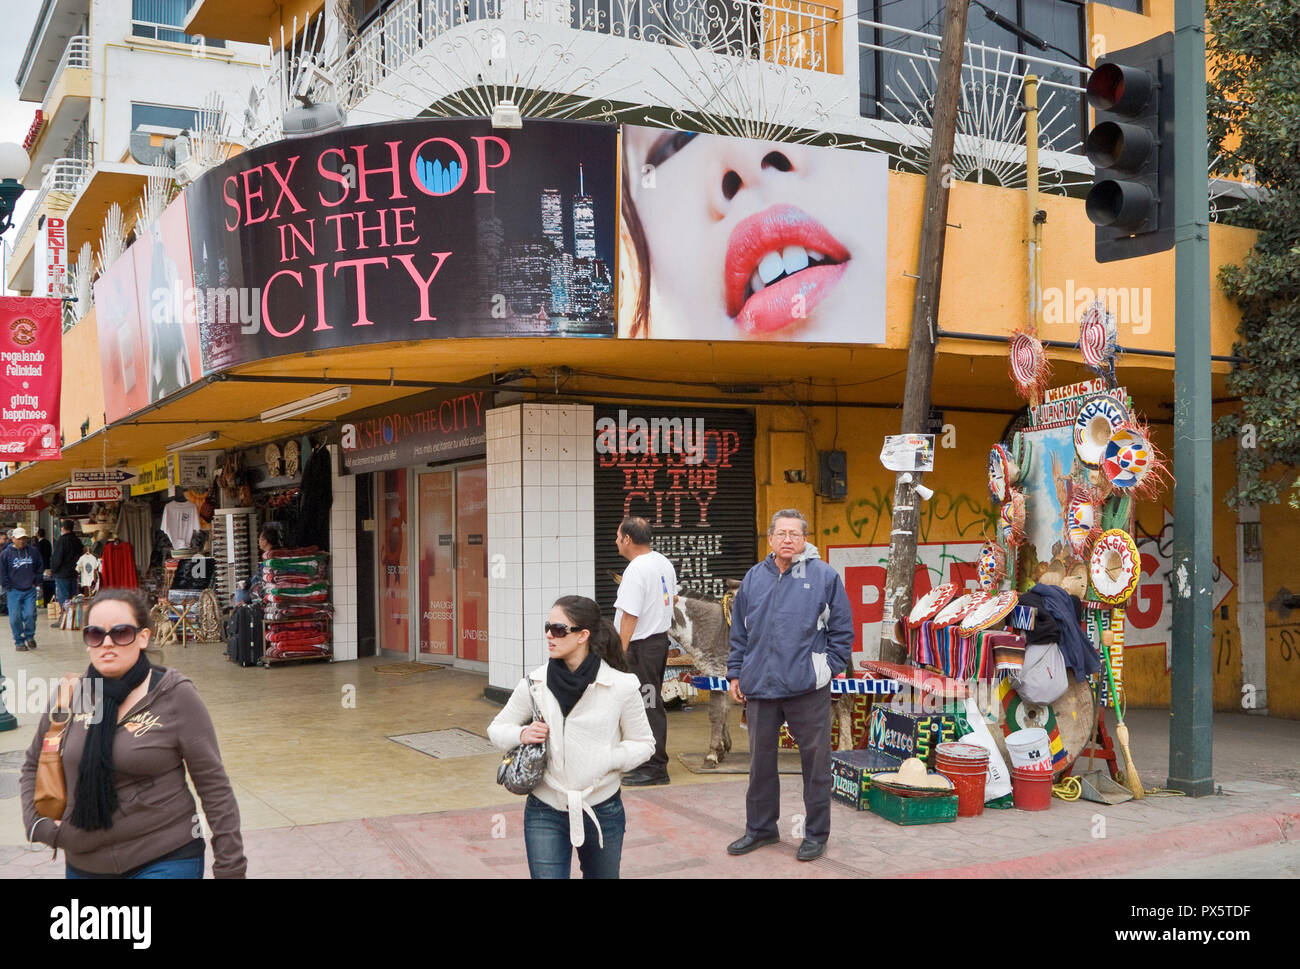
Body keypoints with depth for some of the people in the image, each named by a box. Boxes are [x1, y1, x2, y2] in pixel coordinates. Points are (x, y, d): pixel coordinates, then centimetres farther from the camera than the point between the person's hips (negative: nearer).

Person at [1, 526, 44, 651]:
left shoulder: (33, 551, 6)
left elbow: (40, 567, 17)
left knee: (30, 614, -6)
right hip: (14, 591, -1)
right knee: (15, 617, -1)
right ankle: (19, 641, 12)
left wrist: (36, 581, 9)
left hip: (30, 590, 1)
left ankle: (30, 636, 18)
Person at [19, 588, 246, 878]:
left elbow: (214, 786, -7)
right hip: (84, 864, 5)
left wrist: (230, 868, -8)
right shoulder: (69, 696, 2)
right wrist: (37, 822, 3)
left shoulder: (175, 696, -9)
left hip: (165, 861, -4)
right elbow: (33, 766, 19)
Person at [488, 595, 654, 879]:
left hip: (602, 810, 0)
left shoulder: (620, 687, -10)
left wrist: (607, 759, -18)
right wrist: (522, 734, -14)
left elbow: (644, 743, 0)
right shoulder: (534, 684, -5)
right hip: (545, 812, 0)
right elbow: (497, 729, 8)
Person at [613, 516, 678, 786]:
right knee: (652, 703, 17)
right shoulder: (664, 563, 10)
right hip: (661, 638, 10)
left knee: (646, 705, -4)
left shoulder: (636, 570, -20)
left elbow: (630, 615, -22)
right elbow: (673, 597, 22)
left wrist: (621, 651, -19)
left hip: (641, 645, -10)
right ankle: (655, 761, 25)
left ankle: (653, 768, 1)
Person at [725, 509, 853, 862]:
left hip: (808, 688, -4)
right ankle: (760, 827, 29)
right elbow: (740, 632, 14)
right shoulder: (754, 578, 8)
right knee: (761, 760, 14)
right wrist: (736, 673, 10)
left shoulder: (824, 576, -3)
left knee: (815, 761, 5)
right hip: (759, 687, 4)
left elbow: (842, 630, 1)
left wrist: (828, 669, -4)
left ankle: (816, 833, 19)